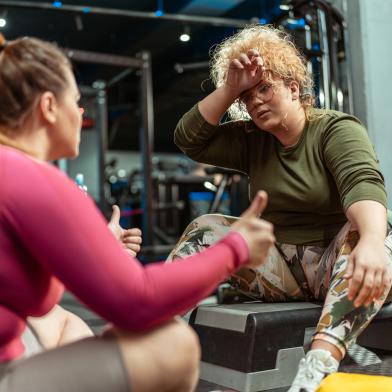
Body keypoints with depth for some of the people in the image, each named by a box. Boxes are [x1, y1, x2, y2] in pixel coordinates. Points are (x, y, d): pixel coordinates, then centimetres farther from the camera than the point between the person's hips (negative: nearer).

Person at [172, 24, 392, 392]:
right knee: (204, 230, -10)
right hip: (279, 267, 5)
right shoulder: (251, 141, 9)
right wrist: (230, 89, -6)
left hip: (335, 265, -4)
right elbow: (188, 139, 2)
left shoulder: (337, 129, -9)